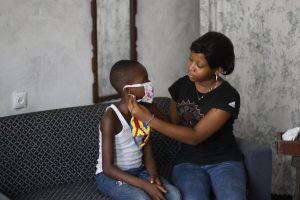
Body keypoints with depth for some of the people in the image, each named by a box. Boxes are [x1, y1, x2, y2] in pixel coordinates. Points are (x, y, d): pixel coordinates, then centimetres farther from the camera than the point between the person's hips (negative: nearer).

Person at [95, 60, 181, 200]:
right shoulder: (111, 118, -20)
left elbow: (148, 156, 4)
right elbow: (108, 168, -23)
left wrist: (153, 174, -20)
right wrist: (145, 185, -31)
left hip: (138, 171, 6)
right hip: (111, 176, -6)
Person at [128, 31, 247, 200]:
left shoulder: (228, 97, -14)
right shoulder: (182, 85, 2)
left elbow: (195, 136, -19)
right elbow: (172, 124, 12)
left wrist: (149, 119, -22)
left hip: (224, 161, -2)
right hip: (188, 162, 3)